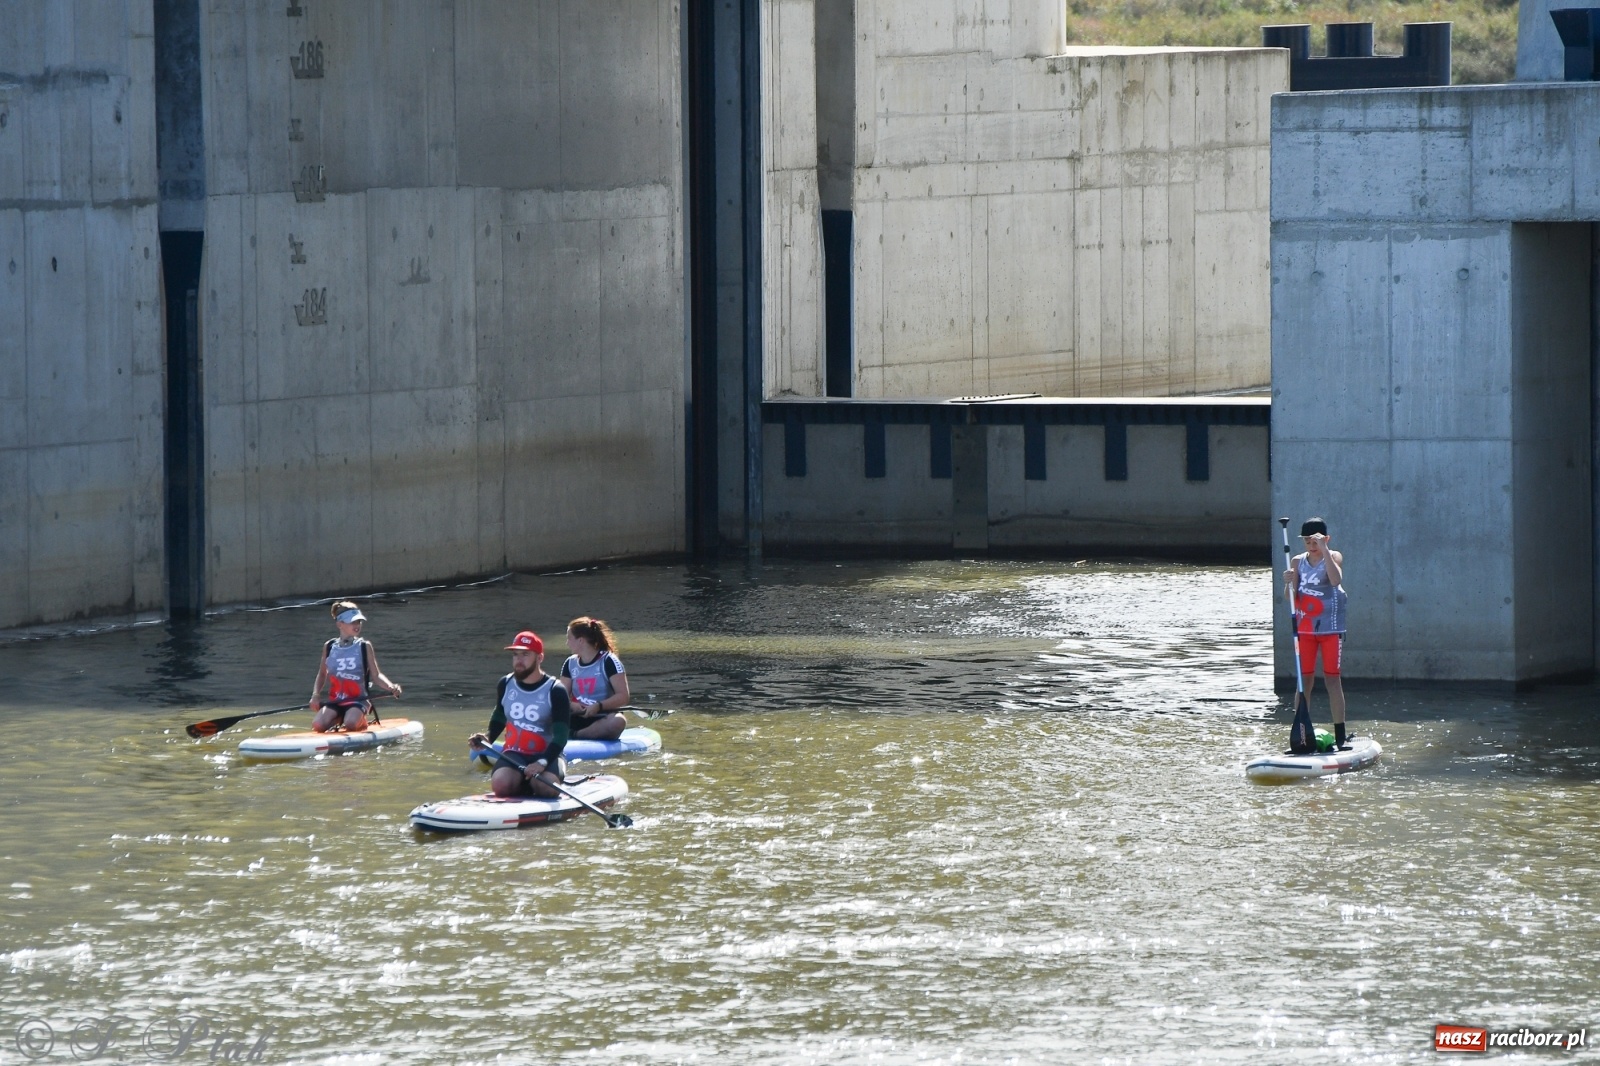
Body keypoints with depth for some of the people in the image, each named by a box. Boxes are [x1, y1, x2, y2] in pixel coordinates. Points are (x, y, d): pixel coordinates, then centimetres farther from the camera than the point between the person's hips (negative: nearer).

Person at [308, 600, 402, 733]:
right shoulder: (329, 647, 7)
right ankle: (339, 720, 8)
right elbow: (322, 674, 17)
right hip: (335, 702, 3)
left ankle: (361, 721, 3)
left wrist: (390, 687, -23)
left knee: (351, 724, -34)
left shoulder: (364, 646, 1)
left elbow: (376, 674, -4)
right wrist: (315, 695, 0)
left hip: (358, 701, -3)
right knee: (318, 725, -25)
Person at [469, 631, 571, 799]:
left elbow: (561, 736, -13)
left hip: (547, 755, -2)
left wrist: (542, 762, -28)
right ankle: (524, 786, 3)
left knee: (548, 789, -34)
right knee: (500, 785, -31)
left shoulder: (555, 691, -6)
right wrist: (487, 739, 4)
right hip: (514, 755, 2)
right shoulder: (506, 685, 8)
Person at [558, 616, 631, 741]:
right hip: (579, 719, 4)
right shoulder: (570, 664, 11)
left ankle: (573, 735, -36)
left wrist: (599, 706, -24)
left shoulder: (608, 661, -5)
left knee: (618, 721, -39)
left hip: (603, 719, -4)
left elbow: (623, 697, -11)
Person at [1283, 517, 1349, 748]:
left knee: (1332, 678, -3)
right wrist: (1289, 583, -23)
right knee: (1304, 680, 3)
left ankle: (1340, 736, -1)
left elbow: (1336, 580, -27)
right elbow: (1290, 597, -1)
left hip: (1330, 627, -3)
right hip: (1304, 627, 3)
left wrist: (1324, 549, -29)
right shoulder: (1298, 562, 5)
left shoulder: (1334, 557, -5)